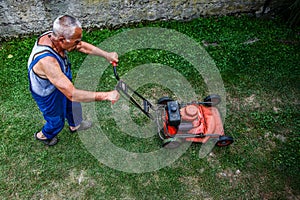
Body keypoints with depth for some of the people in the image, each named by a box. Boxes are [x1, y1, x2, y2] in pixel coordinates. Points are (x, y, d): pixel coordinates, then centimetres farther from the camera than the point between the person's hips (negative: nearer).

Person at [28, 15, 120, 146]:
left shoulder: (53, 36, -22)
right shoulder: (47, 61, -46)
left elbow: (83, 46, -7)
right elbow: (72, 94, -47)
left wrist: (106, 55, -18)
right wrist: (105, 96, -46)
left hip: (61, 85, 7)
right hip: (49, 97, -7)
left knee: (72, 106, 31)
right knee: (57, 121, 22)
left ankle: (75, 125, 64)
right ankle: (43, 135, 57)